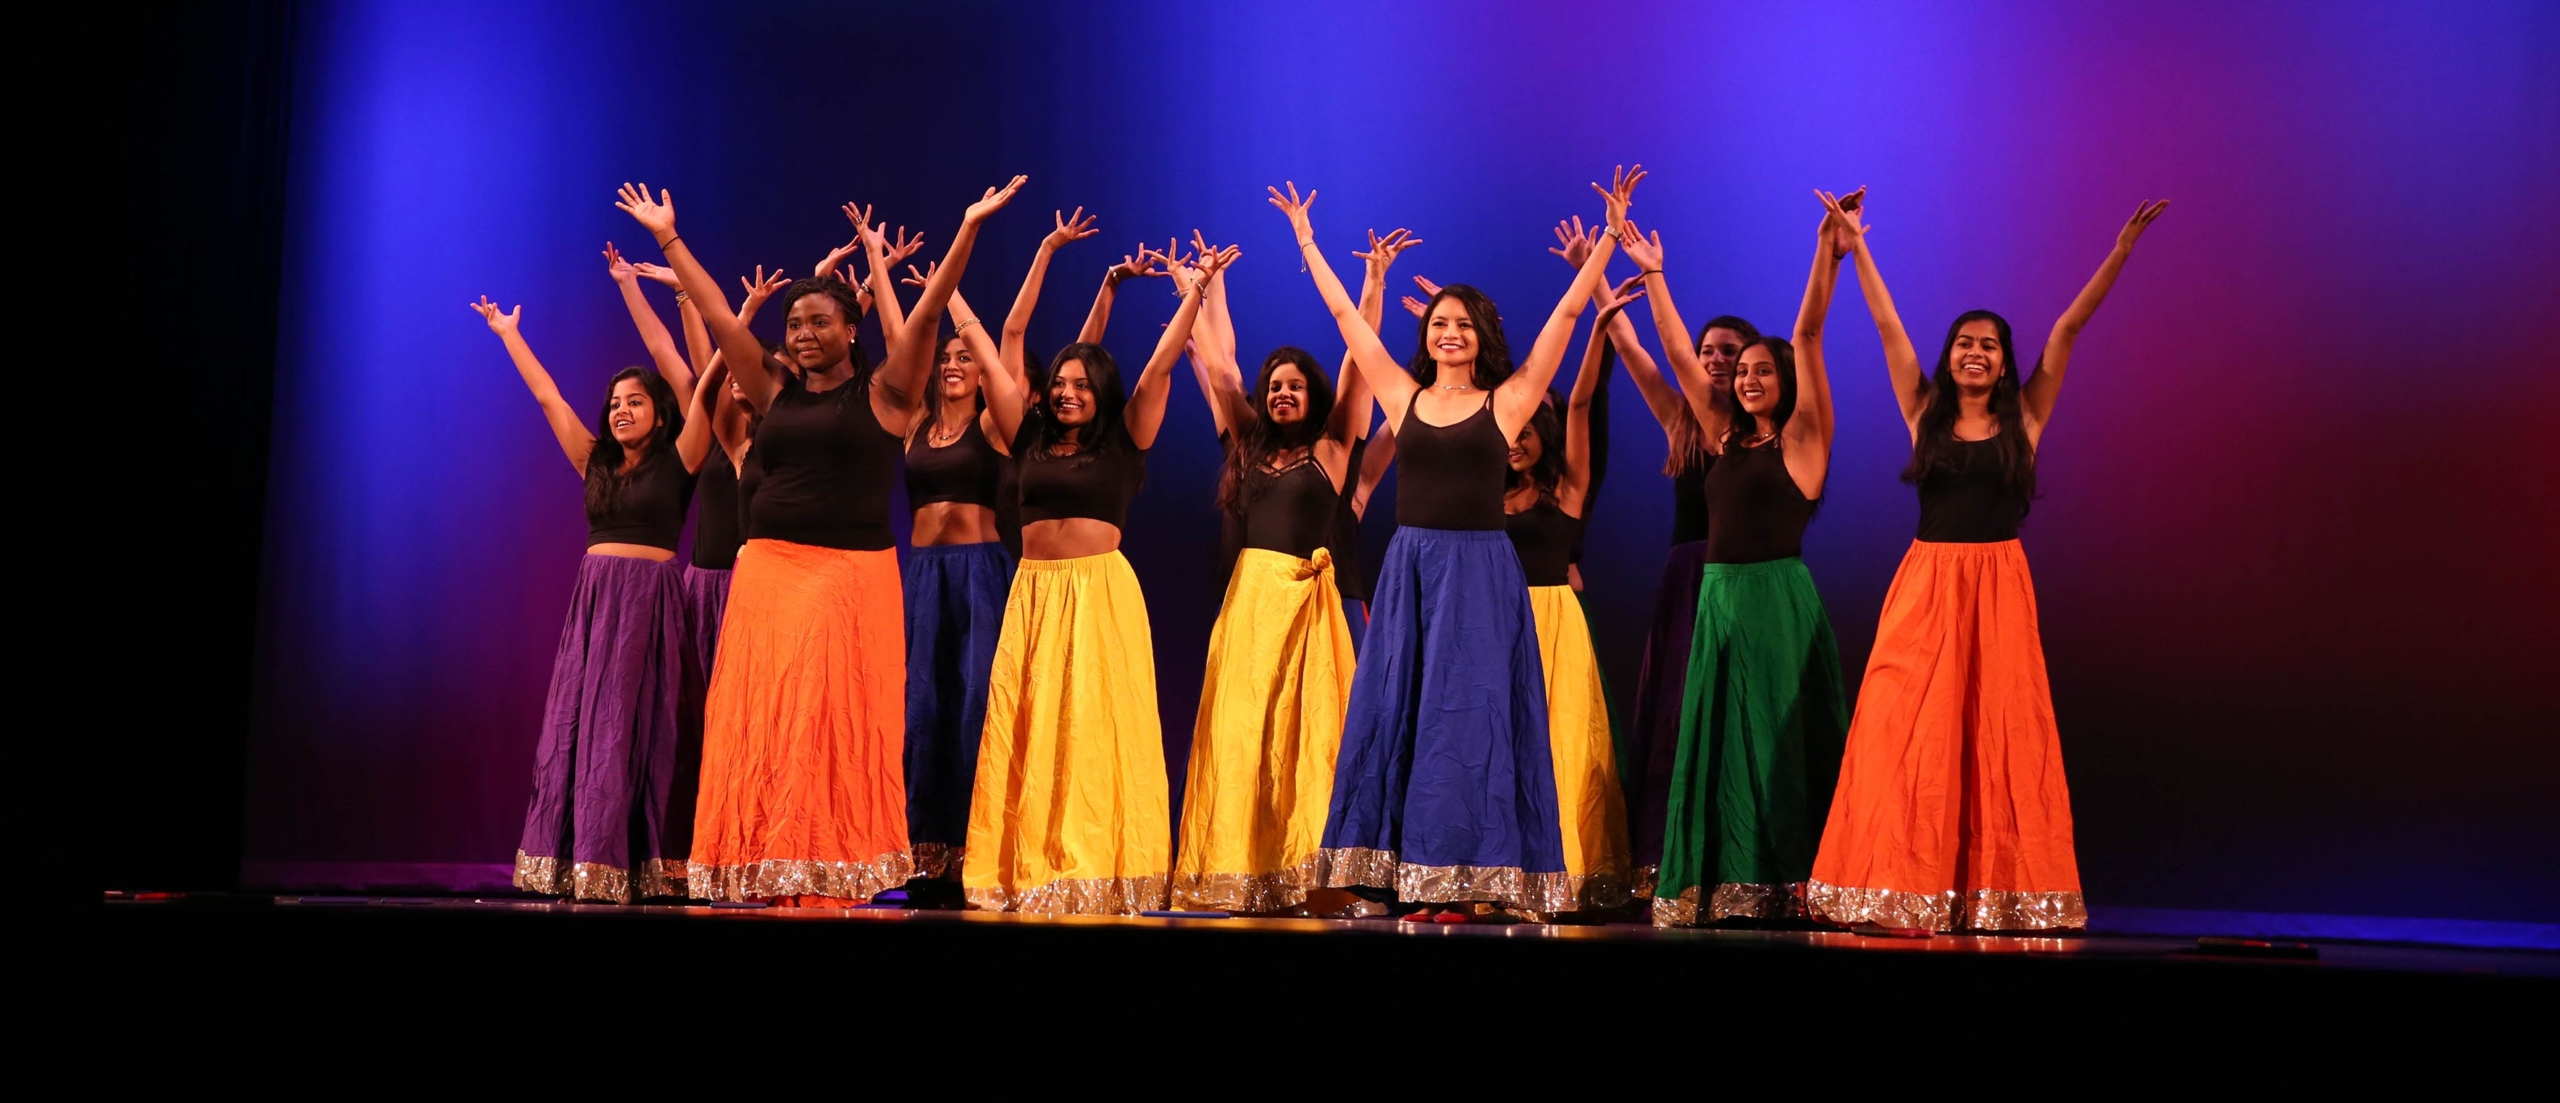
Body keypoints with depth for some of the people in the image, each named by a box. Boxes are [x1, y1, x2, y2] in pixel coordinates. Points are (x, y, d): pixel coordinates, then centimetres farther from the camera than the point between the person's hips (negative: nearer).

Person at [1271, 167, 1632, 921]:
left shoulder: (1506, 401, 3)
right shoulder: (1403, 396, 9)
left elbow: (1568, 310, 4)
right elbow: (1343, 313, 15)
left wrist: (1611, 235, 4)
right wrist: (1304, 237, 19)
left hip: (1481, 575, -3)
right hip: (1408, 570, 3)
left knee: (1468, 718, -3)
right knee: (1399, 715, 1)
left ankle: (1465, 879, 0)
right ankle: (1410, 876, 7)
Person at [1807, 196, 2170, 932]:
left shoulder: (2024, 418, 8)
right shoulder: (1925, 415, 9)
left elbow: (2068, 328, 5)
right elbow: (1888, 328, 10)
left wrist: (2121, 251, 3)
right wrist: (1855, 249, 10)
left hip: (1999, 586, 0)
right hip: (1927, 584, 0)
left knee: (2000, 735, -1)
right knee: (1909, 734, -4)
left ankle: (1997, 892, 3)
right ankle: (1909, 889, 0)